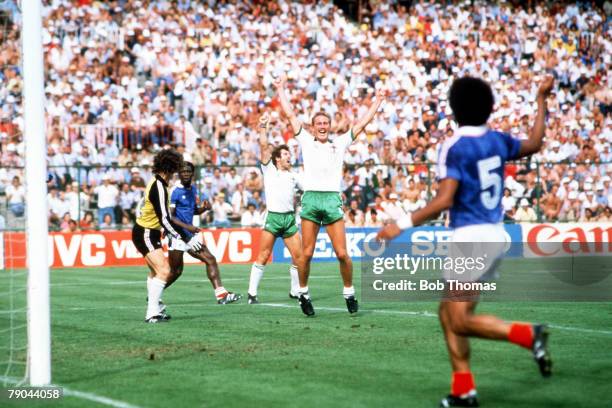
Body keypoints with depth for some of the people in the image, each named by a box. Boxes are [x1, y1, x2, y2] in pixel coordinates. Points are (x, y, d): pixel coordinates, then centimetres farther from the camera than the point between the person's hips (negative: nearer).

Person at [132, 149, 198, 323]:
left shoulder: (156, 183, 5)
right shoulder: (159, 187, -24)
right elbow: (165, 219, -29)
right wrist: (185, 239, -28)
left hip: (149, 233, 11)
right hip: (145, 235, -11)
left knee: (156, 272, 23)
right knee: (164, 271, -20)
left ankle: (156, 307, 36)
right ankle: (152, 313, -22)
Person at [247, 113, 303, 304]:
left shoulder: (293, 176, 18)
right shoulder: (269, 170, 6)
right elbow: (264, 146, -3)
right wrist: (263, 127, -9)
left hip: (290, 218, 5)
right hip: (273, 217, -5)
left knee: (298, 256, 0)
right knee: (263, 256, -8)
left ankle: (295, 291, 14)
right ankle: (252, 293, -4)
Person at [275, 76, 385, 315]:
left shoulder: (340, 143, 17)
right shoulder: (306, 142, 16)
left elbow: (362, 122, 21)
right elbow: (290, 115, 19)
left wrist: (377, 101, 23)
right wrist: (280, 90, 23)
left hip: (332, 200, 0)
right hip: (310, 199, 0)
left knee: (342, 254, -5)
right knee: (307, 254, -3)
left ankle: (349, 293, 9)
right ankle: (303, 294, 11)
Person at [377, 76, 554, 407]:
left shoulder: (454, 147, -12)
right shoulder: (498, 141, 8)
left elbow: (444, 201, -20)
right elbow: (534, 145, 29)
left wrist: (403, 224, -16)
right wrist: (541, 100, 38)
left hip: (471, 237, -8)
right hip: (495, 234, 8)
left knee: (460, 321, -5)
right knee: (448, 313, 12)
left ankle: (528, 334, -10)